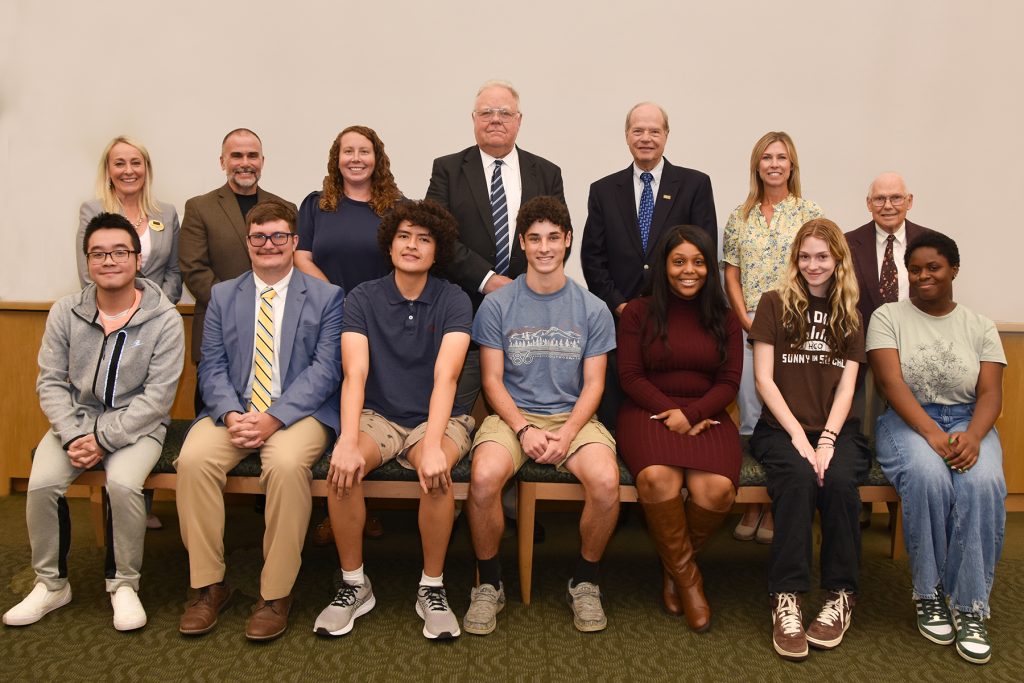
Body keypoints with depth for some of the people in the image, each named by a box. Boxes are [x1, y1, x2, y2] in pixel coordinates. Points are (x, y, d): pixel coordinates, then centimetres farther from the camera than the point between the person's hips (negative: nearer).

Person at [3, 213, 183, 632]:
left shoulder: (164, 319, -10)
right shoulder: (65, 312, 0)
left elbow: (157, 395, -13)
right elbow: (50, 381, 0)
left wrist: (104, 439, -18)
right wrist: (73, 436, -15)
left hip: (137, 424, -3)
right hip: (75, 419, 3)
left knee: (123, 483, -30)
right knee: (42, 483, -21)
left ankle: (123, 584, -7)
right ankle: (51, 584, 2)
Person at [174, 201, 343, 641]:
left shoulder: (326, 297, 7)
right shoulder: (223, 295, 16)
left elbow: (325, 369, -4)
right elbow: (212, 366, 8)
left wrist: (274, 418, -17)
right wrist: (231, 414, -13)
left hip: (298, 412, -3)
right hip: (233, 411, 3)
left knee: (287, 463, -35)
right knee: (193, 458, -27)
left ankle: (276, 593, -19)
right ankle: (208, 585, -11)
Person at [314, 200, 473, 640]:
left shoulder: (453, 301, -6)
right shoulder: (362, 299, -2)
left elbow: (445, 376, -19)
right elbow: (355, 374, -15)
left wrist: (432, 446, -35)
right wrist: (348, 442, -31)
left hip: (436, 419, -1)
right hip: (377, 415, 1)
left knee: (436, 472, -33)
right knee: (341, 468, -28)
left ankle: (432, 588, -12)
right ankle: (354, 584, -7)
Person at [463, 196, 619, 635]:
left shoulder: (592, 310, 6)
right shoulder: (497, 305, 3)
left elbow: (593, 384, 3)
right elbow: (492, 380, 1)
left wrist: (566, 435, -13)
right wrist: (524, 429, -15)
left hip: (573, 416, 1)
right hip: (512, 416, -1)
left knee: (606, 481, -29)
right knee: (484, 477, -32)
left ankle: (585, 582, -1)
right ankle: (489, 584, -6)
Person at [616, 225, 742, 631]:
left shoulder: (724, 319, 14)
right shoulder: (638, 313, 8)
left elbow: (729, 382, 6)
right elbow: (630, 376, 2)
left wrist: (691, 413, -12)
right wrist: (670, 412, -13)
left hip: (706, 418, 2)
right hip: (648, 413, -2)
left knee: (717, 488, -28)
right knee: (657, 478, -34)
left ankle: (673, 567, 0)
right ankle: (686, 576, -11)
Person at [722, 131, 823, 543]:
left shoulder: (809, 213, 2)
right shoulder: (739, 217, 9)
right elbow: (731, 276, 7)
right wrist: (748, 322, -4)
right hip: (748, 327, 2)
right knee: (750, 413, 5)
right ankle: (752, 505, 15)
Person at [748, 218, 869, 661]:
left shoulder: (849, 316, 13)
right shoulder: (775, 304, 5)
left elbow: (846, 387, 4)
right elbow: (764, 379, -2)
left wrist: (827, 440, -13)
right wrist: (799, 436, -13)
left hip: (837, 429, 2)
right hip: (781, 426, -2)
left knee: (839, 480, -30)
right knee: (798, 478, -33)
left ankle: (841, 596, -16)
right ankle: (786, 598, -28)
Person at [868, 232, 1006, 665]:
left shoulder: (980, 327, 11)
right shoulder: (888, 317, 4)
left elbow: (991, 393, 1)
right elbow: (891, 383, -8)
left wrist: (972, 435, -21)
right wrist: (932, 433, -23)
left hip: (968, 422, 2)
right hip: (907, 421, -2)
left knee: (983, 482, -31)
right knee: (927, 476, -35)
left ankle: (970, 608, -20)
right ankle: (929, 595, -16)